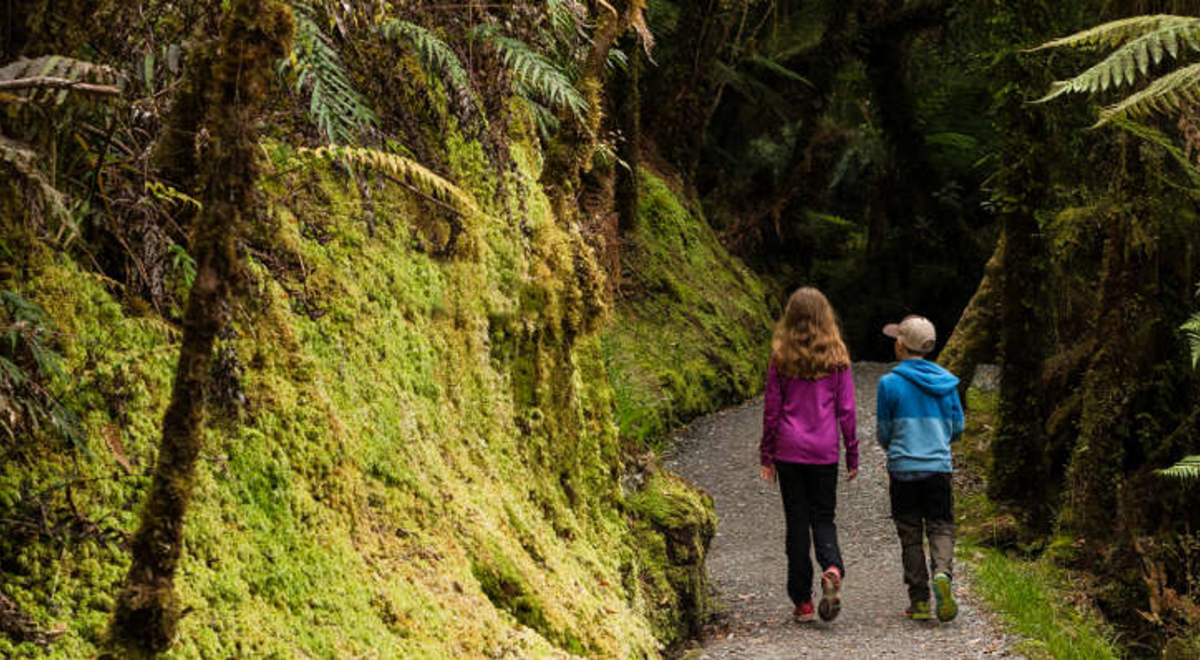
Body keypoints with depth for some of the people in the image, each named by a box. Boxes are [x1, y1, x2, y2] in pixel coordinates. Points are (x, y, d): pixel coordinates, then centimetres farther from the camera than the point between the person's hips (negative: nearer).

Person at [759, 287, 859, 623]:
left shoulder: (781, 358, -3)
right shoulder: (837, 358, -1)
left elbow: (772, 409, 0)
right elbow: (846, 410, 2)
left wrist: (767, 456, 7)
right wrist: (852, 454, 9)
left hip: (789, 450, -1)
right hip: (825, 452, 1)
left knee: (796, 522, 6)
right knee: (823, 517, 13)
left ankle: (802, 601, 7)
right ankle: (832, 570, -17)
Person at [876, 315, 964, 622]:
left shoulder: (889, 383, -7)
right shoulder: (946, 382, 2)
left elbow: (884, 432, -1)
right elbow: (957, 427, 8)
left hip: (903, 469, -2)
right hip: (939, 467, 2)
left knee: (910, 534, 7)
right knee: (941, 527, 7)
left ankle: (919, 601, 8)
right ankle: (943, 572, -22)